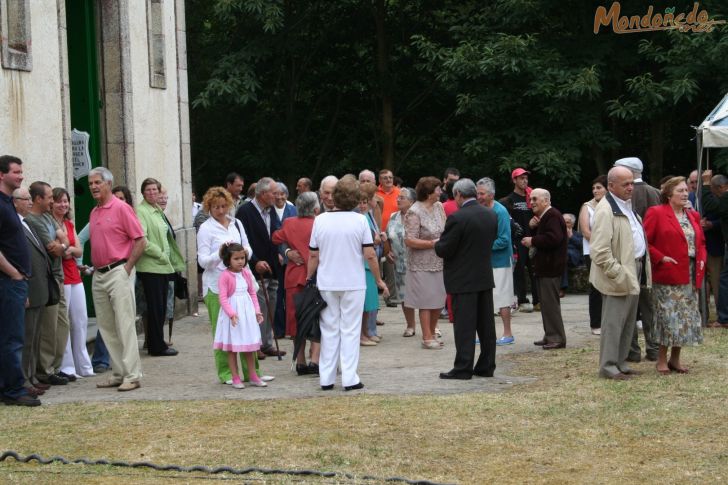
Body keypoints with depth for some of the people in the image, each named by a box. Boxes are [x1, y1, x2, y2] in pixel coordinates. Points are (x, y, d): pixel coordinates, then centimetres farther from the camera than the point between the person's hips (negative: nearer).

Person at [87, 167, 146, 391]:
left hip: (118, 272, -8)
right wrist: (94, 266, 12)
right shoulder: (94, 213, 15)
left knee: (125, 325, -8)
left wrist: (127, 268, -13)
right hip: (99, 275, 8)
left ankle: (132, 376, -6)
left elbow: (140, 241, -10)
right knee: (106, 327, 9)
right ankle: (118, 373, 15)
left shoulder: (121, 208, -8)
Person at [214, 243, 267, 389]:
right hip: (232, 313, -5)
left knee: (249, 346, 12)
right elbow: (223, 298, -16)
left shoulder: (247, 274, 6)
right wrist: (231, 313, -25)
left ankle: (253, 377, 20)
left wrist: (257, 311, 3)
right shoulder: (225, 276, -12)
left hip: (247, 312, 5)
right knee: (232, 348, 3)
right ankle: (235, 378, 9)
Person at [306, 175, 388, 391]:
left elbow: (313, 255, 1)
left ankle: (326, 378, 11)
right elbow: (370, 255, -7)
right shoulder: (359, 221, -8)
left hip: (326, 284, 2)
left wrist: (308, 279, 14)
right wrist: (379, 280, 5)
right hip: (353, 283, -2)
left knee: (329, 331, 10)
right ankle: (349, 378, 2)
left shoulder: (320, 220, -3)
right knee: (350, 331, 4)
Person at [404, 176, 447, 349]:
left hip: (439, 262, 7)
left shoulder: (439, 207, 7)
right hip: (423, 265, -7)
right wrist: (433, 243, -18)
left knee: (439, 300, 11)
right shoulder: (414, 212, -15)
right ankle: (427, 338, 8)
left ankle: (432, 334, 24)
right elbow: (410, 241, -19)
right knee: (427, 302, -1)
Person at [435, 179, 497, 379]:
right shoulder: (491, 215, 4)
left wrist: (437, 244, 5)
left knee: (464, 325, -3)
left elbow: (444, 250, -16)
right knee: (486, 323, 11)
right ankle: (486, 366, 16)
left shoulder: (457, 218, -18)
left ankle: (463, 368, -2)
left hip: (463, 280, -7)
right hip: (485, 277, 7)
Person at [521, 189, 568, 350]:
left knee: (550, 302, -9)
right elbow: (539, 236, 22)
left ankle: (557, 338, -6)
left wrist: (533, 241, -19)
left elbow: (553, 238, -28)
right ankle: (550, 336, 20)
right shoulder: (542, 217, 19)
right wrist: (532, 227, 3)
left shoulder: (553, 216, -15)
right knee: (546, 302, 14)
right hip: (544, 266, 11)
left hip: (550, 268, -11)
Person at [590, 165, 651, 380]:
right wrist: (618, 274, -21)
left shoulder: (627, 206, 15)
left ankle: (620, 362, 24)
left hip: (634, 272, 9)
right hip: (619, 275, -9)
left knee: (628, 322, 14)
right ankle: (609, 366, 4)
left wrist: (644, 267, 14)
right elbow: (599, 251, -22)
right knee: (614, 322, -3)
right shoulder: (605, 210, -17)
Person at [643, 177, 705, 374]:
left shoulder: (693, 216, 14)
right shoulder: (656, 213, -6)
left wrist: (702, 260, 4)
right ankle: (662, 359, 8)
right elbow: (645, 241, -9)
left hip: (691, 276, 6)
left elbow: (701, 242, 21)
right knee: (669, 317, -5)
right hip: (668, 276, -6)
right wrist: (661, 258, -15)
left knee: (686, 319, 8)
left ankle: (675, 358, 20)